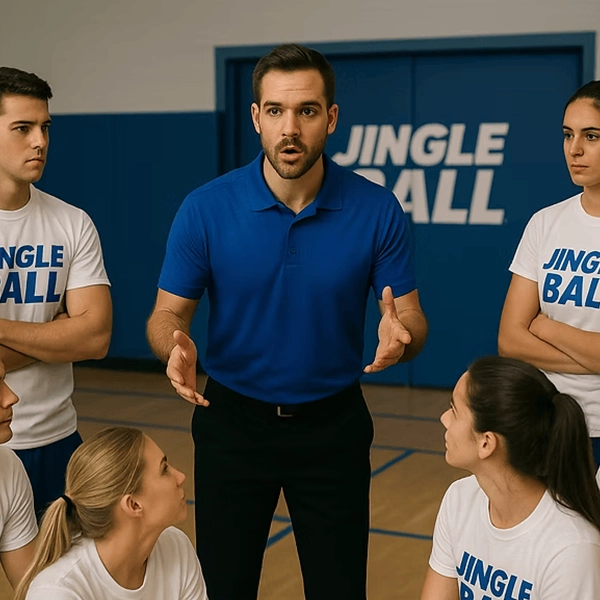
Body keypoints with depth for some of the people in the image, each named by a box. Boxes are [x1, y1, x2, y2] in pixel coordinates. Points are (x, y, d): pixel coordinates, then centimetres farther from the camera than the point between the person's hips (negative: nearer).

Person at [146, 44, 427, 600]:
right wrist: (176, 347, -27)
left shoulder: (377, 210, -12)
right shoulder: (205, 209, -12)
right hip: (232, 423, 0)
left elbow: (411, 319, -5)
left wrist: (399, 335, -29)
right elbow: (167, 313, -4)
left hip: (332, 427, 0)